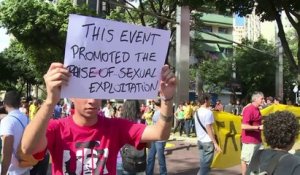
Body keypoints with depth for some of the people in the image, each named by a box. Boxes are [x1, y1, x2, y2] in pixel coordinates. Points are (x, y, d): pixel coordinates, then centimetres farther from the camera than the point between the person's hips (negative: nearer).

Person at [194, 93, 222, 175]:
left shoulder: (197, 112, 9)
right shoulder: (208, 112, -16)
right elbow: (209, 129, -20)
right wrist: (215, 143, -18)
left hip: (200, 140, 8)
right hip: (208, 141, -8)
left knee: (203, 163, 16)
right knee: (206, 164, -1)